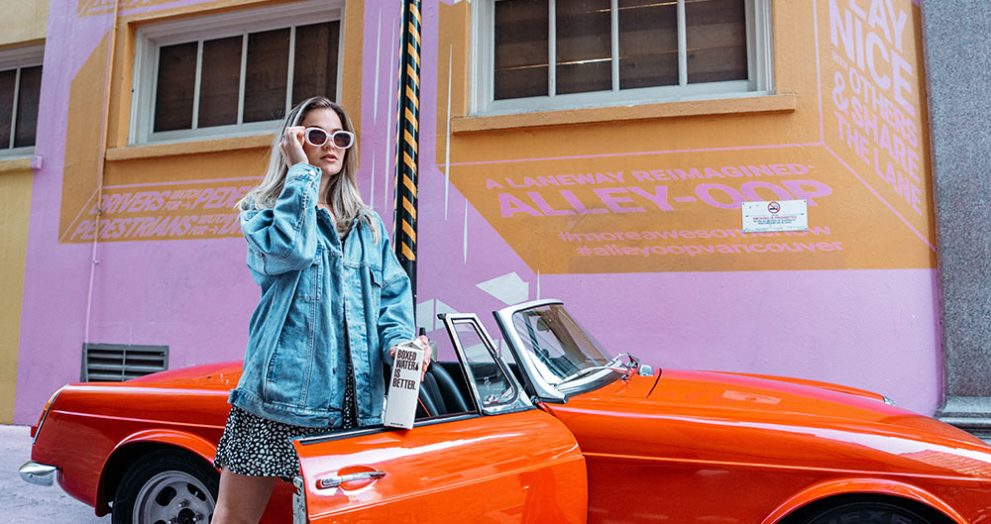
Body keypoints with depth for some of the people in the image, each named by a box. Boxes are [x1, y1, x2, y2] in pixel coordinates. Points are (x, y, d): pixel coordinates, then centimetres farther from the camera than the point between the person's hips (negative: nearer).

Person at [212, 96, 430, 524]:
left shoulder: (369, 226, 17)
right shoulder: (264, 212, 7)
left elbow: (393, 294, 9)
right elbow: (290, 249, -17)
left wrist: (398, 341, -11)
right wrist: (301, 172, -7)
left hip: (354, 404, 3)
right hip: (282, 389, -3)